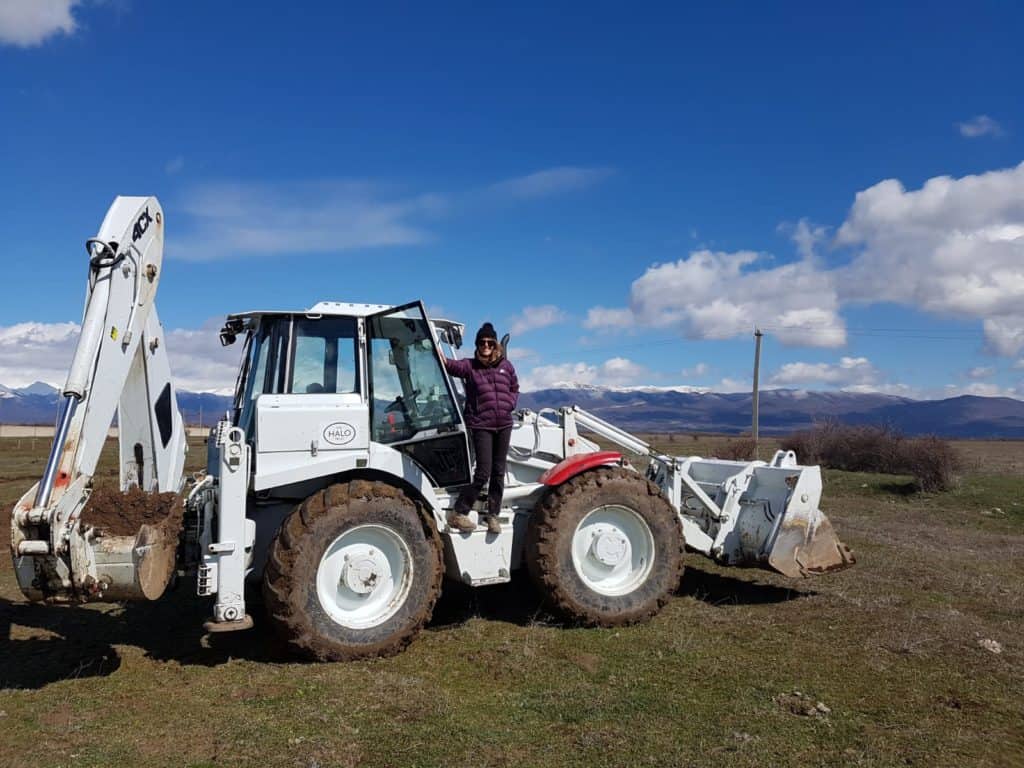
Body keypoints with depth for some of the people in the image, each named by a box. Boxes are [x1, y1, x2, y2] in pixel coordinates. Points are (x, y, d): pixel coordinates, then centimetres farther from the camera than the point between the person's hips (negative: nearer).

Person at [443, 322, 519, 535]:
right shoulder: (470, 365, -1)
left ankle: (492, 515, 20)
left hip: (504, 424, 4)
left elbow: (514, 388, 23)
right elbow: (456, 367, -22)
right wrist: (444, 361, -43)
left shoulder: (506, 366, 10)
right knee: (483, 473, -10)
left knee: (499, 472, 8)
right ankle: (458, 513, 2)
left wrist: (509, 404, 5)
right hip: (481, 426, -4)